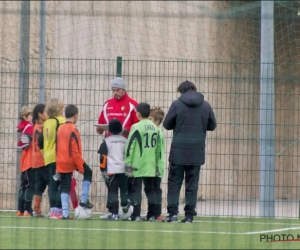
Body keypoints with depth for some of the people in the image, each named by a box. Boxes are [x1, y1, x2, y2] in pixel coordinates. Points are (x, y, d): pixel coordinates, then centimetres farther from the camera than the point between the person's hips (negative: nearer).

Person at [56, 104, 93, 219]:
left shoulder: (60, 129, 9)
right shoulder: (73, 130, -13)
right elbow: (75, 150, -17)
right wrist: (81, 166, -13)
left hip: (61, 163, 6)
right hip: (72, 161, -6)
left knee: (64, 187, 8)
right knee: (88, 173, 19)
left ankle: (65, 213, 1)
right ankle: (84, 200, 13)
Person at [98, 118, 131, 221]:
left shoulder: (107, 141, 0)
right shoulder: (125, 141, 9)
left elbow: (103, 157, -4)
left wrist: (103, 170, 0)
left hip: (111, 170, -3)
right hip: (124, 170, 3)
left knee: (113, 192, -3)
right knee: (124, 191, 14)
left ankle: (114, 214, -8)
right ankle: (125, 211, 16)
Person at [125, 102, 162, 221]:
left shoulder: (136, 128, -10)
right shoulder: (155, 128, 7)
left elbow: (130, 146, -11)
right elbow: (158, 148, 11)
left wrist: (128, 163, -5)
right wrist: (156, 163, 19)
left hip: (137, 166, -5)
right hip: (151, 166, 5)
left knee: (135, 189, -1)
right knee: (150, 189, 11)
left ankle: (136, 214, -7)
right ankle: (151, 215, 10)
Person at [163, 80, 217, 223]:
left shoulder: (177, 104, -6)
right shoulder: (206, 106, 3)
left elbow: (167, 125, 0)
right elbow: (212, 126, 11)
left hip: (178, 151, -2)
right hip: (197, 152, 2)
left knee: (174, 182, 6)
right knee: (192, 184, 7)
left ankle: (172, 213, -3)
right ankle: (189, 215, 5)